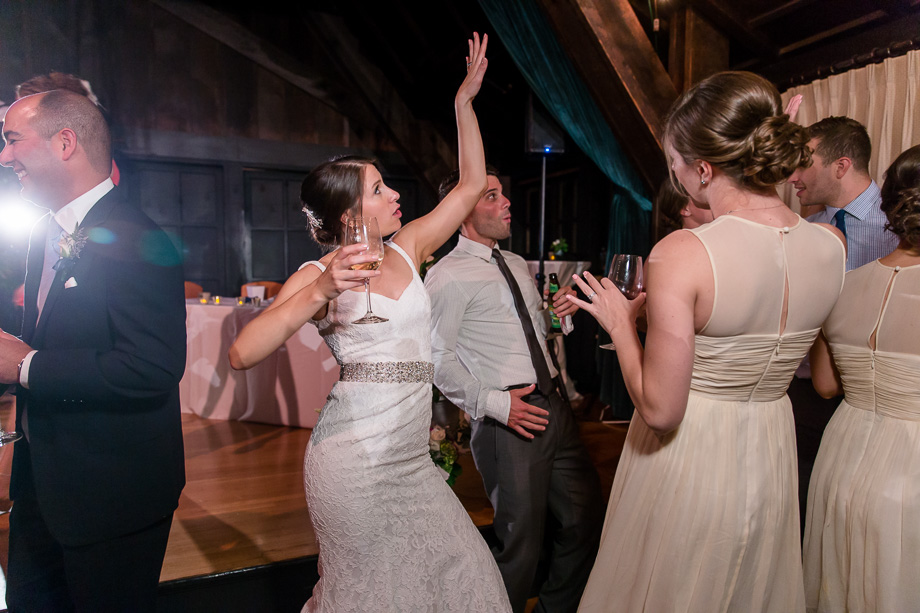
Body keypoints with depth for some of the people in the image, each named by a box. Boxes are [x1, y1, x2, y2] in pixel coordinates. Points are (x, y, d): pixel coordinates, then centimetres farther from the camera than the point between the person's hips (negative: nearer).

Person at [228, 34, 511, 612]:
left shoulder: (407, 250, 7)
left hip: (411, 456, 6)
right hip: (356, 456, -5)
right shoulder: (318, 277, -7)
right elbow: (243, 353, -19)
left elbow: (471, 183, 12)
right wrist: (321, 292, -29)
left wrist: (465, 99, 8)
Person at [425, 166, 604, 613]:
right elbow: (439, 358, -14)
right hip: (507, 422, -8)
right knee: (522, 540, 3)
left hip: (553, 407, 8)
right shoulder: (448, 277, -10)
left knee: (587, 517, 16)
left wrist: (559, 313, 4)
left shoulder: (517, 265, 15)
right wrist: (493, 403, -18)